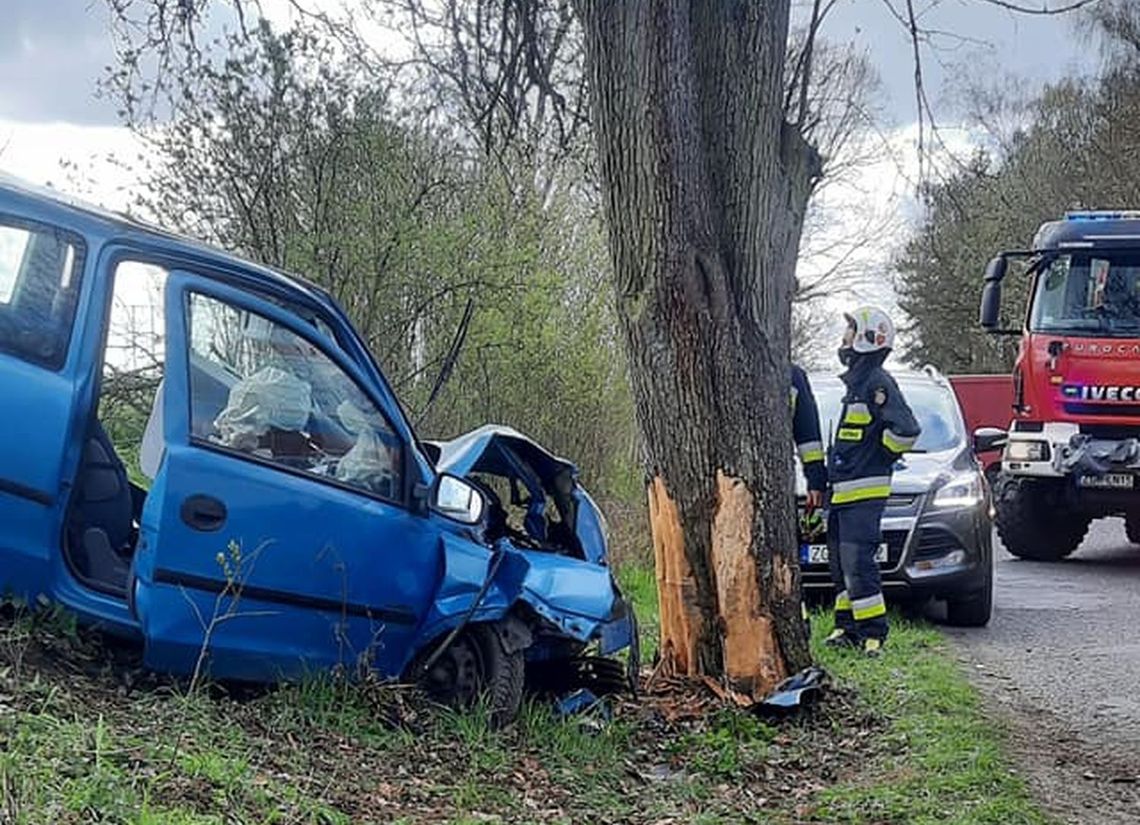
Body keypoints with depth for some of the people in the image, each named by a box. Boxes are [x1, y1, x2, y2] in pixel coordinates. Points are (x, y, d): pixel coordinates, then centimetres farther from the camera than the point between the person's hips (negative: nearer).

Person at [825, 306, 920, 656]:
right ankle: (847, 627, 20)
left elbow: (907, 429, -23)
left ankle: (874, 633, -9)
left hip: (864, 492, -10)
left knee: (857, 562, -12)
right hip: (842, 491, 10)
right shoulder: (856, 381, 18)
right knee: (841, 562, 13)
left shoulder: (877, 382, -13)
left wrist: (880, 457, -9)